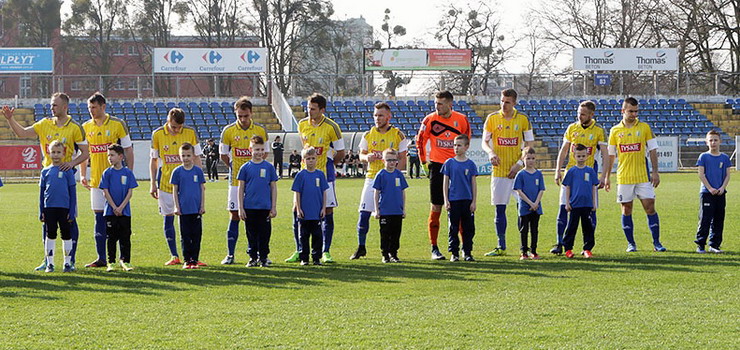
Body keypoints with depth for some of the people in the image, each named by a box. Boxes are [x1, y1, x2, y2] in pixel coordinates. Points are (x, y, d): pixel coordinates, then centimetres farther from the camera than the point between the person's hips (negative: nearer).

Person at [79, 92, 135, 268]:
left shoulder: (118, 124, -3)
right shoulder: (86, 127, 8)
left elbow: (128, 150, -1)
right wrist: (83, 175, 6)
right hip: (96, 179, 4)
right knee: (99, 217, 4)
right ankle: (101, 258, 8)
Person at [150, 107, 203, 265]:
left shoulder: (190, 133, -1)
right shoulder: (158, 134, 0)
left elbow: (197, 158, 5)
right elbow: (153, 159, 7)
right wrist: (153, 184, 5)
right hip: (165, 182, 1)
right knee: (168, 218, 3)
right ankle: (174, 256, 9)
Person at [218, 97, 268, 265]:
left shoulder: (261, 130, 1)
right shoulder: (228, 131, -2)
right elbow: (223, 155, 9)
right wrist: (236, 168, 10)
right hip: (236, 180, -1)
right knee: (235, 216, 0)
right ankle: (230, 254, 6)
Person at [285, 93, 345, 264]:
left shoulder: (331, 127, -10)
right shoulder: (302, 125, 2)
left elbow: (340, 153, 1)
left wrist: (325, 164, 8)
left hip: (325, 174, -4)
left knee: (327, 212, -2)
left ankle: (325, 252, 6)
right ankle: (299, 251, 9)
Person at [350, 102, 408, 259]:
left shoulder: (398, 135, 1)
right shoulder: (368, 135, 8)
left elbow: (402, 160, 1)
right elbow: (361, 155, 14)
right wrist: (367, 157, -10)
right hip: (371, 178, 2)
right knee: (364, 213, -5)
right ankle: (361, 247, 8)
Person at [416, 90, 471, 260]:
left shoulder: (461, 119, 0)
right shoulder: (430, 120, -4)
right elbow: (420, 140, 9)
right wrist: (424, 160, 6)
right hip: (437, 166, -1)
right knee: (436, 208, -1)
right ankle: (434, 248, 5)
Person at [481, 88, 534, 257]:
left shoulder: (523, 119, 0)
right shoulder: (492, 118, 2)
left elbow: (529, 144, 3)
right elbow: (484, 142, 8)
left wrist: (519, 163, -8)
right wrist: (491, 153, -14)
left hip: (518, 171, -1)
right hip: (499, 170, 1)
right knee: (500, 209, 4)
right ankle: (501, 247, 11)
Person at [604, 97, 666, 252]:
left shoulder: (644, 127, 3)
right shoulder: (615, 131, 6)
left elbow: (653, 150, 5)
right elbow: (611, 155, 11)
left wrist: (655, 172, -3)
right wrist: (607, 177, 9)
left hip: (643, 176, -1)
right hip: (623, 177, 1)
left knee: (650, 207, -4)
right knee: (626, 210, 3)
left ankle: (656, 242, 1)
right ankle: (631, 243, 12)